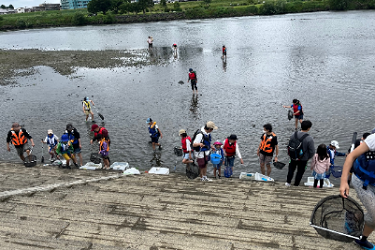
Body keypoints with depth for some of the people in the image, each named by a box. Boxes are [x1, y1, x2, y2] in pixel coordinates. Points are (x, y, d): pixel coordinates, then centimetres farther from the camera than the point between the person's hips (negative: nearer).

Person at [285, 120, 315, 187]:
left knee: (291, 169, 26)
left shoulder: (294, 135, -13)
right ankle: (296, 185, 33)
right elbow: (312, 151, -18)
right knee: (300, 171, 19)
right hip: (303, 159, -3)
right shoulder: (309, 139, -27)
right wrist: (308, 157, 3)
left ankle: (288, 182, 36)